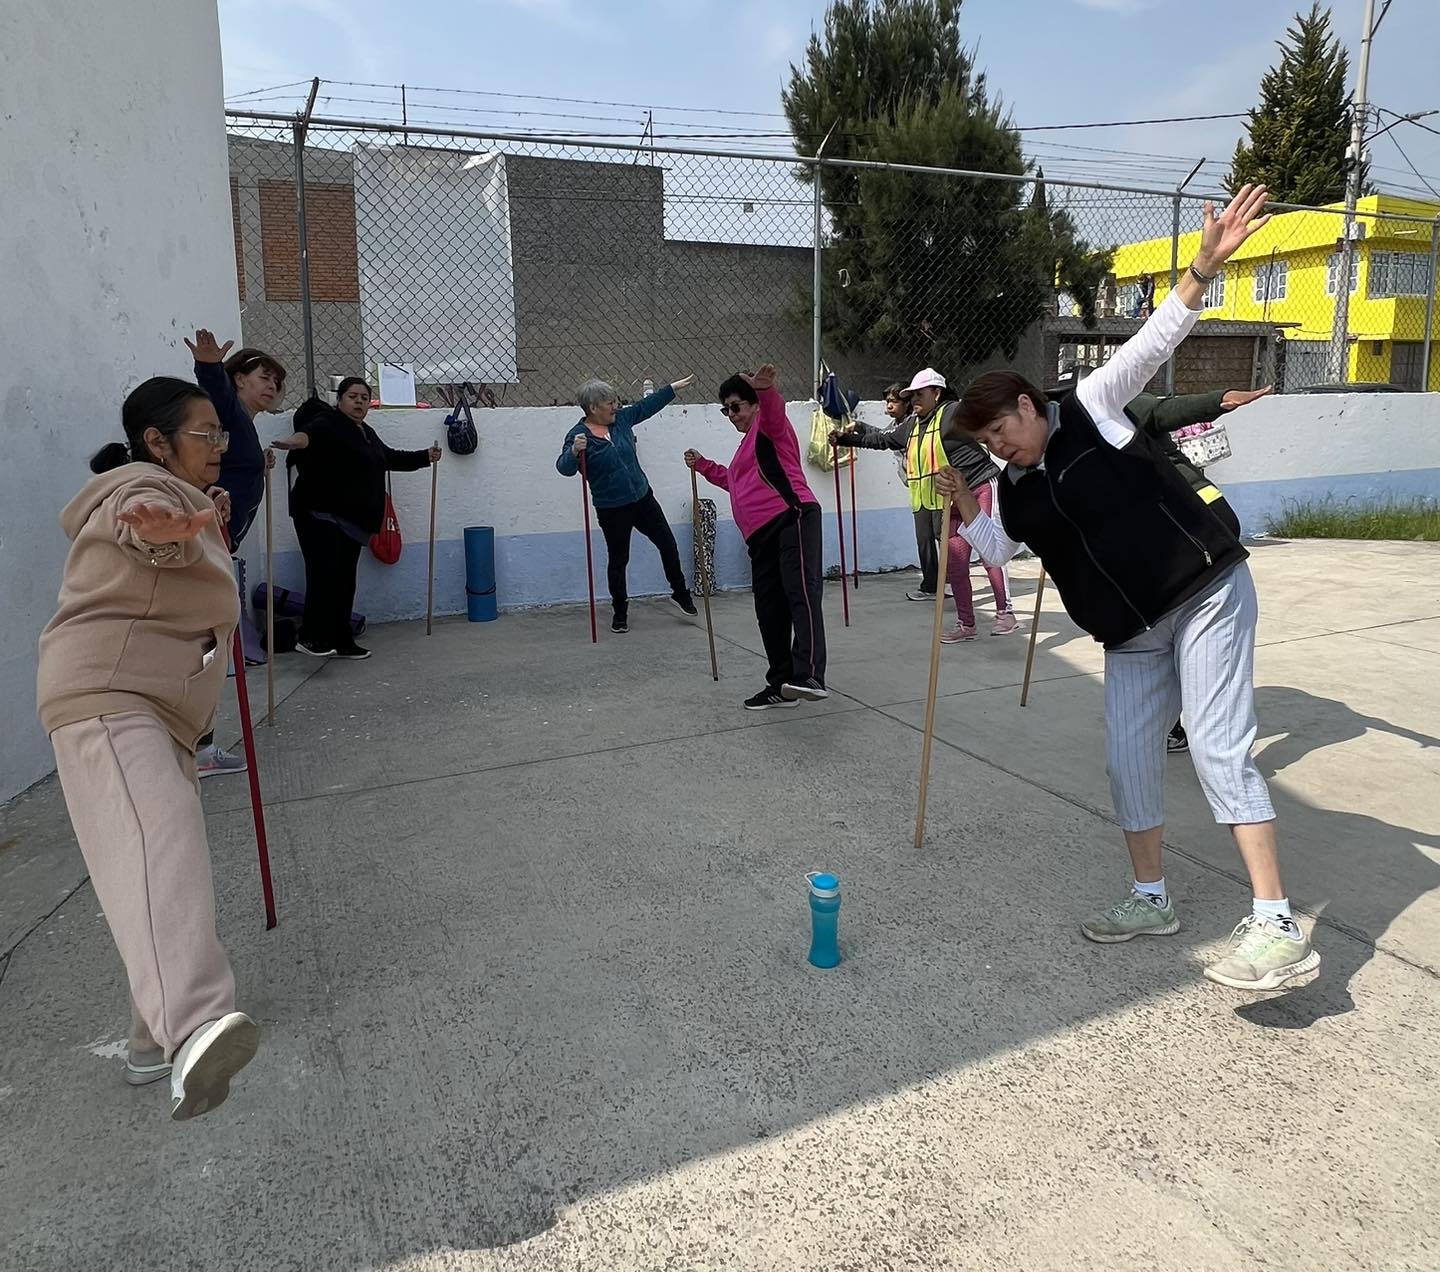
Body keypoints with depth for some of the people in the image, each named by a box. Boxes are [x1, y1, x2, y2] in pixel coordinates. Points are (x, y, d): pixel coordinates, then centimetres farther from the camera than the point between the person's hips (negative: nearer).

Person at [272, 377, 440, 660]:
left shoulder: (366, 433, 20)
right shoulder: (329, 424, -7)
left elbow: (390, 457, 35)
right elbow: (313, 431, -31)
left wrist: (425, 457, 35)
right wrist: (299, 438, -53)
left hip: (351, 520, 9)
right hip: (320, 514, -8)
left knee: (345, 582, 9)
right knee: (324, 574, -20)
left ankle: (341, 642, 15)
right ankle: (311, 638, -21)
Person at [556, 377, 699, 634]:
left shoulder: (621, 419, 1)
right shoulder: (579, 435, -16)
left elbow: (648, 404, 14)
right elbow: (565, 468, -28)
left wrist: (676, 387, 19)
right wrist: (574, 451, -48)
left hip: (643, 498, 6)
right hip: (612, 510, -5)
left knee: (667, 544, 10)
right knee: (618, 560, 6)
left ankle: (680, 592, 31)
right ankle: (619, 613, 22)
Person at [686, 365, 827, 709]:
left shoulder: (768, 426, 7)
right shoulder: (748, 445, 33)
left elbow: (774, 409, -19)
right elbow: (735, 481, 49)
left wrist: (765, 389, -42)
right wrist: (703, 465, 42)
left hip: (793, 518, -10)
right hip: (762, 536, 10)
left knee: (801, 591, -27)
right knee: (769, 610, 8)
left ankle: (810, 677, -45)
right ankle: (781, 685, 18)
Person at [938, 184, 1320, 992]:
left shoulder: (1093, 411, -6)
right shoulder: (1017, 493, 8)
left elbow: (1154, 341, -15)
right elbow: (997, 550, 6)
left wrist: (1206, 266, -29)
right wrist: (963, 506, -7)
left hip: (1207, 593, -7)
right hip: (1132, 634, 7)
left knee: (1219, 749, -14)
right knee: (1129, 760, 8)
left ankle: (1278, 927, -9)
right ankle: (1152, 900, 25)